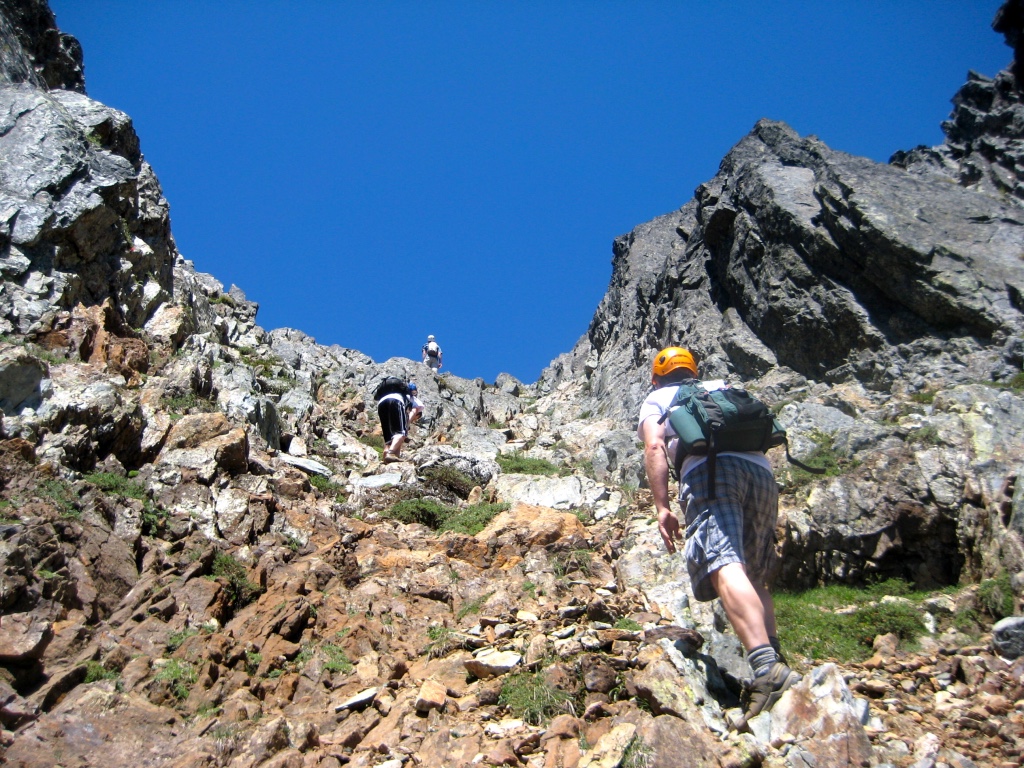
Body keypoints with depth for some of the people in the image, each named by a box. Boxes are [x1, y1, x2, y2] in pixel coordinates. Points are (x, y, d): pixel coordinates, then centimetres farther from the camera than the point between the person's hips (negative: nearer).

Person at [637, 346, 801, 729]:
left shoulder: (657, 398, 24)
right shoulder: (723, 389, 37)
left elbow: (654, 446, 6)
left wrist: (662, 506, -1)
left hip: (710, 470, -5)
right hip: (760, 471, 5)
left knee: (725, 568, -21)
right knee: (754, 575, 18)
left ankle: (767, 668, -41)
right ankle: (774, 664, 6)